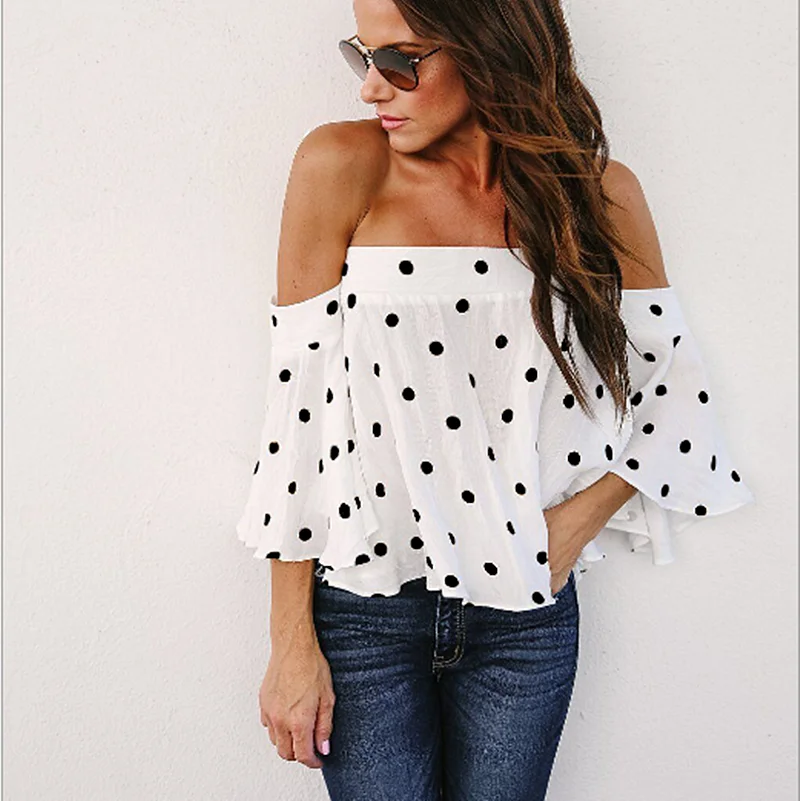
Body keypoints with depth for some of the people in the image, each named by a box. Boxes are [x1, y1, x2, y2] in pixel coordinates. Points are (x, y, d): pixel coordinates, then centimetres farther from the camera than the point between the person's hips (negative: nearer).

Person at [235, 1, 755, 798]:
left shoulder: (602, 194, -3)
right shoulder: (340, 166, -9)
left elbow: (675, 397, 7)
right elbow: (296, 403, -8)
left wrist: (576, 523, -8)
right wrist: (292, 642, -8)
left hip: (527, 615, 2)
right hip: (362, 605, -1)